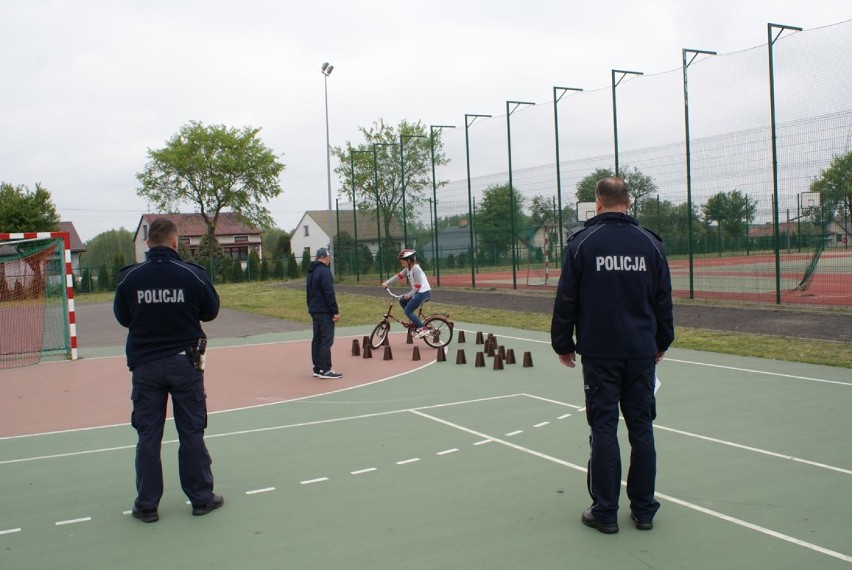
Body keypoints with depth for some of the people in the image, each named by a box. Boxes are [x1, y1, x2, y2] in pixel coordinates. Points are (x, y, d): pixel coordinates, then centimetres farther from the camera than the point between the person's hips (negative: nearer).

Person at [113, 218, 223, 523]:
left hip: (145, 365, 1)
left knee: (148, 436, 10)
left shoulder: (130, 277, -6)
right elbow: (211, 311, 2)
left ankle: (147, 505, 15)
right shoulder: (192, 274, -10)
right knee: (191, 433, 9)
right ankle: (201, 498, 18)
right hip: (185, 362, -1)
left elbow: (122, 317, 6)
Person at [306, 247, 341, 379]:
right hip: (324, 312, -9)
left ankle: (317, 368, 16)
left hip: (314, 311, 10)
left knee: (317, 339, 12)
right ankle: (325, 370, -7)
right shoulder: (324, 271, -15)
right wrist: (335, 311, -17)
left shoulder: (311, 272, 15)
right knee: (326, 340, -7)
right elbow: (329, 293, -20)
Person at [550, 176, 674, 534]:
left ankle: (605, 512, 8)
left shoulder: (582, 242, -4)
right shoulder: (650, 242, 4)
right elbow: (663, 300, 8)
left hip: (599, 353, -2)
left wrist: (562, 344, 7)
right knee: (641, 428, 9)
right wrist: (662, 342, 20)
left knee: (603, 429, 3)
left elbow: (566, 300, -4)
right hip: (642, 353, 3)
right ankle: (643, 510, 17)